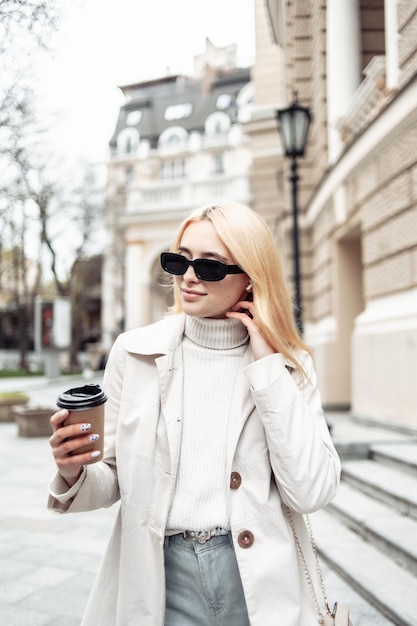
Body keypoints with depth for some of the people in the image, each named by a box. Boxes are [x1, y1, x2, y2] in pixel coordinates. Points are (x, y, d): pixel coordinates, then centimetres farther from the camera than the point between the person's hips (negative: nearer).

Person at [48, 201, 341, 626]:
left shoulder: (289, 364, -5)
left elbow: (310, 492, -15)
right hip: (163, 579, 1)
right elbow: (116, 480, 4)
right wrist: (76, 473, -18)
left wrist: (268, 368, -16)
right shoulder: (134, 353, -4)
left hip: (258, 580, 0)